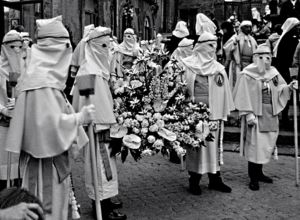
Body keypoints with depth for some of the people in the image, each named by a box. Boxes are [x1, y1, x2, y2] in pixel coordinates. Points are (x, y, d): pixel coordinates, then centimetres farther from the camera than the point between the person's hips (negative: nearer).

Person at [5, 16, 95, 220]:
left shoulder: (49, 76, 9)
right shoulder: (42, 81, -21)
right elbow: (50, 122, -25)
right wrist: (80, 117, -16)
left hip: (54, 154, 9)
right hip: (45, 158, -9)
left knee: (56, 201, 20)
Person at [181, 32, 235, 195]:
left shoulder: (218, 68, 9)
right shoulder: (187, 65, -1)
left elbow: (223, 92, 9)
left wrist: (224, 111, 4)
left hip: (212, 113, 3)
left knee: (212, 145, 8)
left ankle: (215, 179, 18)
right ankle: (194, 180, 14)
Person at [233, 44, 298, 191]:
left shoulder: (274, 74, 10)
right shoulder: (247, 75, -9)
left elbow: (280, 90, 10)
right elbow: (243, 96, -12)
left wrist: (289, 87, -10)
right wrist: (248, 113, -19)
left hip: (271, 115, 6)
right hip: (255, 115, -6)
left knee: (267, 145, 12)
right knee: (255, 145, -4)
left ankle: (259, 173, 28)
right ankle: (253, 178, 6)